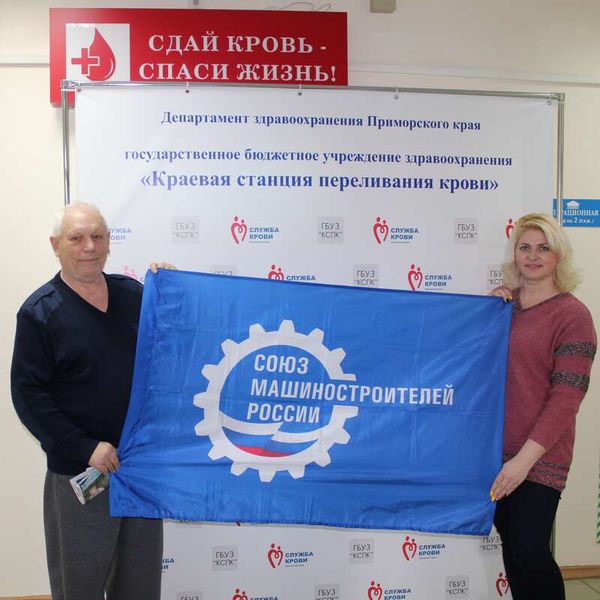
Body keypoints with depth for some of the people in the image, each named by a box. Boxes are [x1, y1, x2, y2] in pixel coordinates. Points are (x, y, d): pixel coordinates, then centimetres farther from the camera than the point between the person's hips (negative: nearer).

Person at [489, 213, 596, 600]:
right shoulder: (503, 301, 9)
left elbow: (567, 396, -14)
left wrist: (526, 458, -20)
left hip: (539, 456, -5)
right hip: (495, 449, 6)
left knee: (530, 550, -5)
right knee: (510, 543, 15)